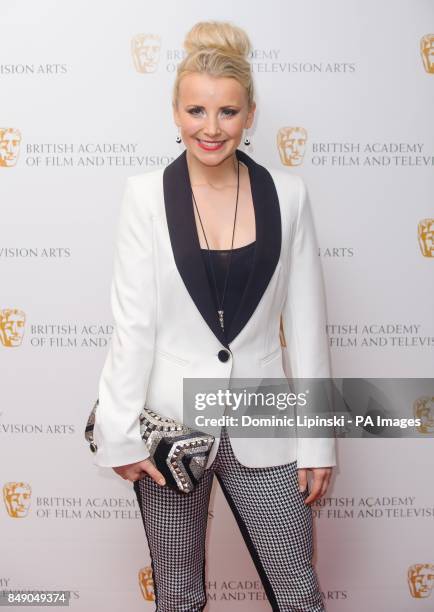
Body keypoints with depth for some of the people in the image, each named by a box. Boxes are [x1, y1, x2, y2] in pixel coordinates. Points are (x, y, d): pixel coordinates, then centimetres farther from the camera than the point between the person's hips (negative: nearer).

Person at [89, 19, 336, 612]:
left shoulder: (287, 194, -2)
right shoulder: (146, 194, -5)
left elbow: (306, 323, 0)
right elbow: (133, 322, -6)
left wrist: (318, 440, 1)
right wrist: (120, 433, -7)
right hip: (171, 425, 0)